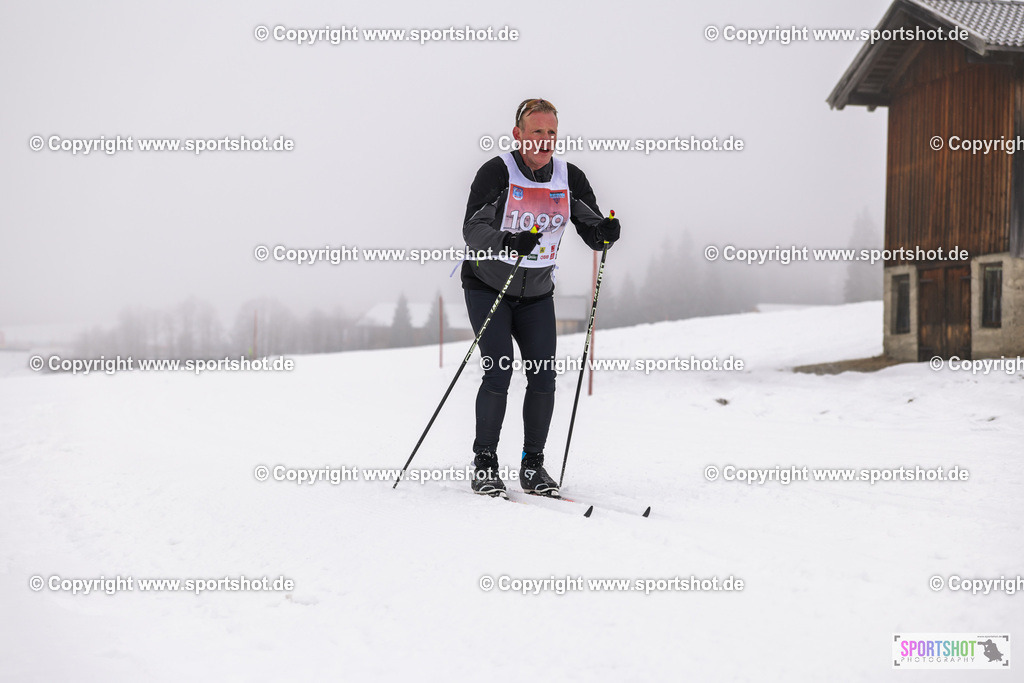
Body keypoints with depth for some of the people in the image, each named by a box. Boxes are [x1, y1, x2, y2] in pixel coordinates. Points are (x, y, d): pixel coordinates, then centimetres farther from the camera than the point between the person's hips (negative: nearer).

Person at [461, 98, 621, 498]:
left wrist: (606, 233, -28)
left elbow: (593, 235, -4)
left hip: (537, 293, 4)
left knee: (544, 377, -4)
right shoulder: (496, 173, -16)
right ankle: (484, 465, -1)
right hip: (489, 287, -4)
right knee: (498, 372, -13)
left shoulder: (570, 179, -4)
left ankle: (533, 466, 9)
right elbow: (472, 229, -25)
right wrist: (508, 242, -43)